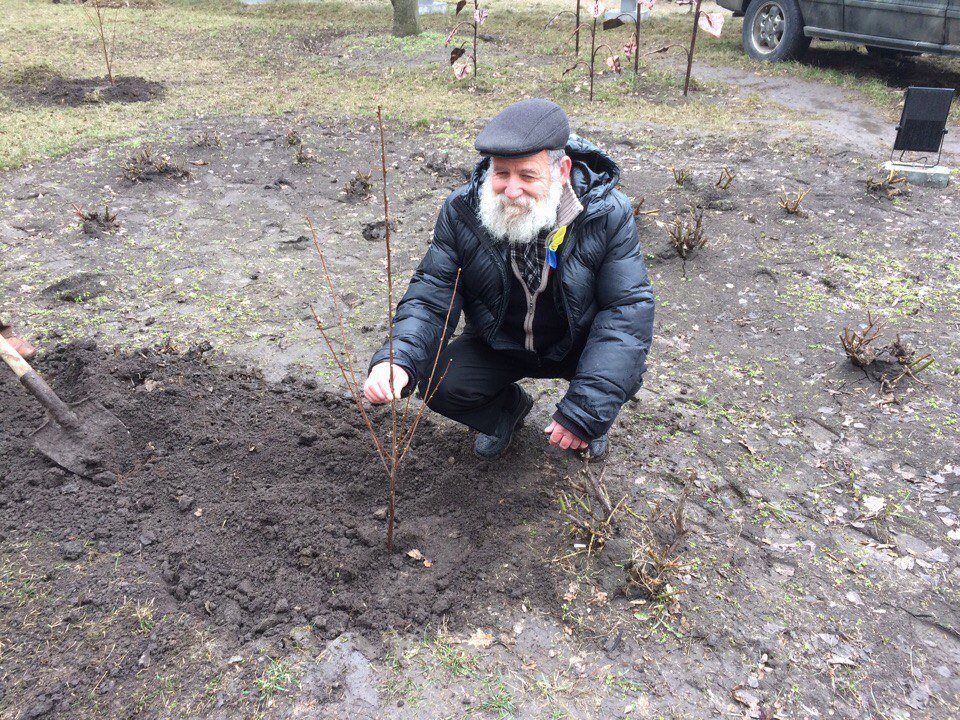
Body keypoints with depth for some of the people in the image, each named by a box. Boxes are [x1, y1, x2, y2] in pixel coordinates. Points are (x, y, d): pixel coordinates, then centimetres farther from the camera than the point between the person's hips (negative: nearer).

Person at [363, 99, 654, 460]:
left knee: (623, 370, -31)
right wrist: (396, 359, -39)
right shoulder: (461, 210, -18)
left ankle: (592, 418, 8)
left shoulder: (608, 213, -23)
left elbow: (628, 306, -26)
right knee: (436, 384, -21)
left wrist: (585, 411, -34)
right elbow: (431, 295, -16)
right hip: (497, 345, 2)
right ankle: (508, 407, 14)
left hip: (576, 344, -1)